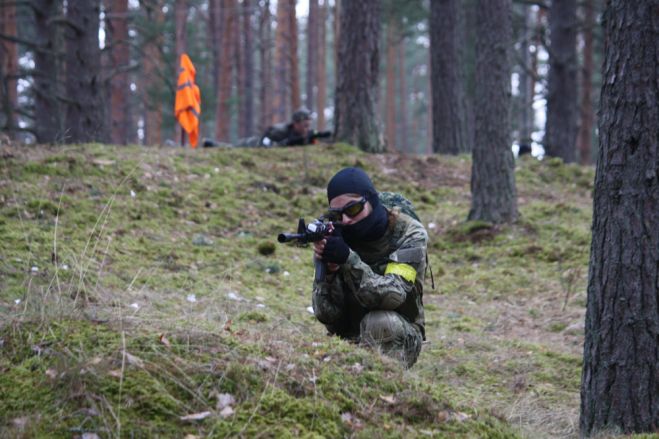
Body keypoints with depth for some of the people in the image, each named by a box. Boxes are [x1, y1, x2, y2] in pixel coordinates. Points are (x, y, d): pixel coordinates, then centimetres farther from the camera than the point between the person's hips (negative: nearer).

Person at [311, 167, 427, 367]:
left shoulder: (409, 234, -12)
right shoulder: (334, 234, -6)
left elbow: (391, 296, -27)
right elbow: (327, 315, -11)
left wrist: (348, 259, -37)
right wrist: (328, 270, -30)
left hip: (398, 339, -2)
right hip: (349, 340, 2)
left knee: (379, 322, -33)